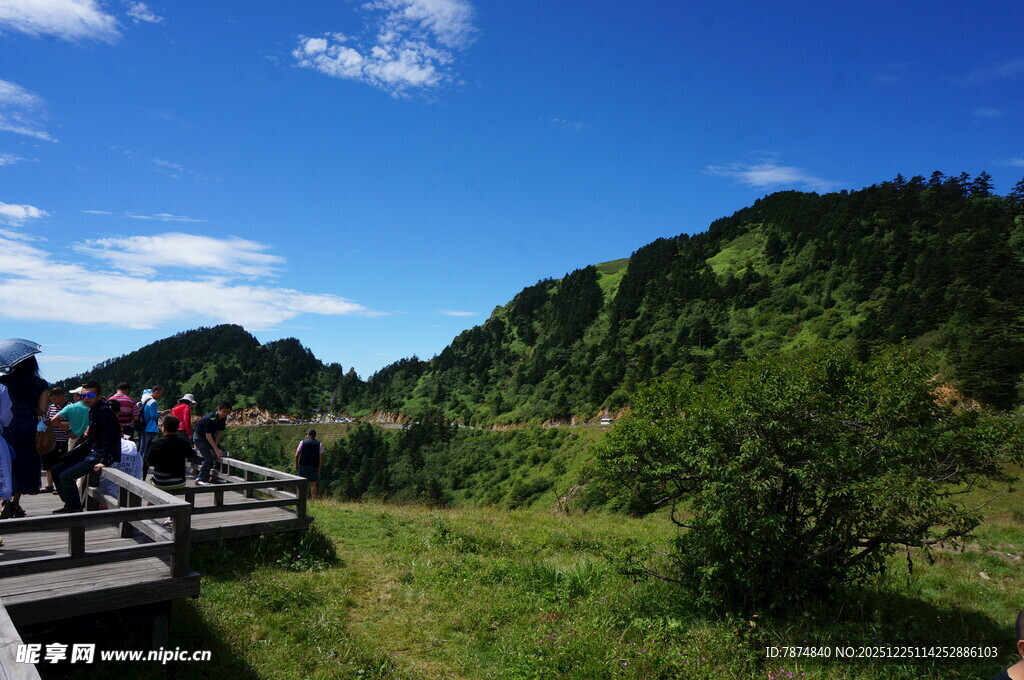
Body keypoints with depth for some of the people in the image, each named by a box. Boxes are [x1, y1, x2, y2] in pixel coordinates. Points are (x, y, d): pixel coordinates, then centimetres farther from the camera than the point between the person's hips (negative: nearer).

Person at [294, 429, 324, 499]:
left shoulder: (303, 442, 0)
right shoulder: (319, 444, 4)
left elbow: (297, 455, -3)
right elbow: (321, 457, -2)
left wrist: (296, 464, 10)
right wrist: (319, 468, 3)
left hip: (303, 466, -1)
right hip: (313, 467, 1)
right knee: (313, 484, 4)